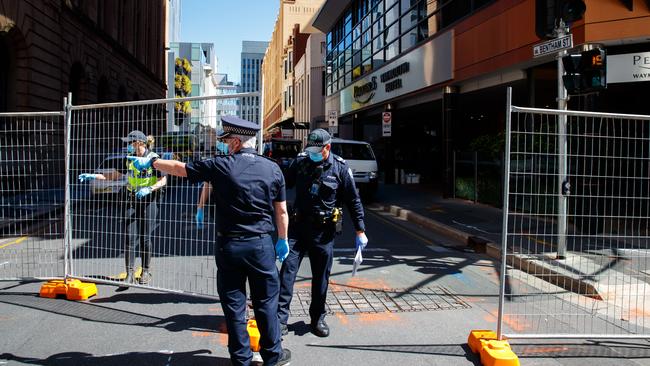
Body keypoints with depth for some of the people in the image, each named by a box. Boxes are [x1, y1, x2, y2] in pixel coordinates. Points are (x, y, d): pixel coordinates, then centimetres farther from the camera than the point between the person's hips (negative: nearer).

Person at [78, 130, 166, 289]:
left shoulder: (153, 158, -10)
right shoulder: (129, 158, 8)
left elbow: (163, 181, -11)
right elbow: (116, 175, 17)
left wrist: (149, 189, -26)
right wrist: (93, 176, 11)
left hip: (149, 201, -5)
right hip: (132, 200, 5)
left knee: (145, 238, 2)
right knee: (130, 237, -4)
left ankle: (146, 271, 19)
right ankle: (129, 275, -1)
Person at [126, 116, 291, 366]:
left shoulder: (220, 166, -7)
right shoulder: (273, 169, -1)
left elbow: (178, 168, 3)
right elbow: (281, 211, 4)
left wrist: (150, 163, 19)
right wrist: (283, 240, 16)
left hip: (229, 245, -1)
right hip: (261, 244, 1)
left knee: (233, 303, 10)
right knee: (266, 302, 11)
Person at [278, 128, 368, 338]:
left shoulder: (340, 169, -5)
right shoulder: (300, 162, 1)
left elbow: (353, 201, 1)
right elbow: (284, 185, 16)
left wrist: (360, 230, 0)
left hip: (324, 232, -1)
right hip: (298, 227, 1)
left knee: (321, 277, 9)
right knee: (288, 269, -7)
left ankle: (318, 318, 25)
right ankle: (281, 319, -2)